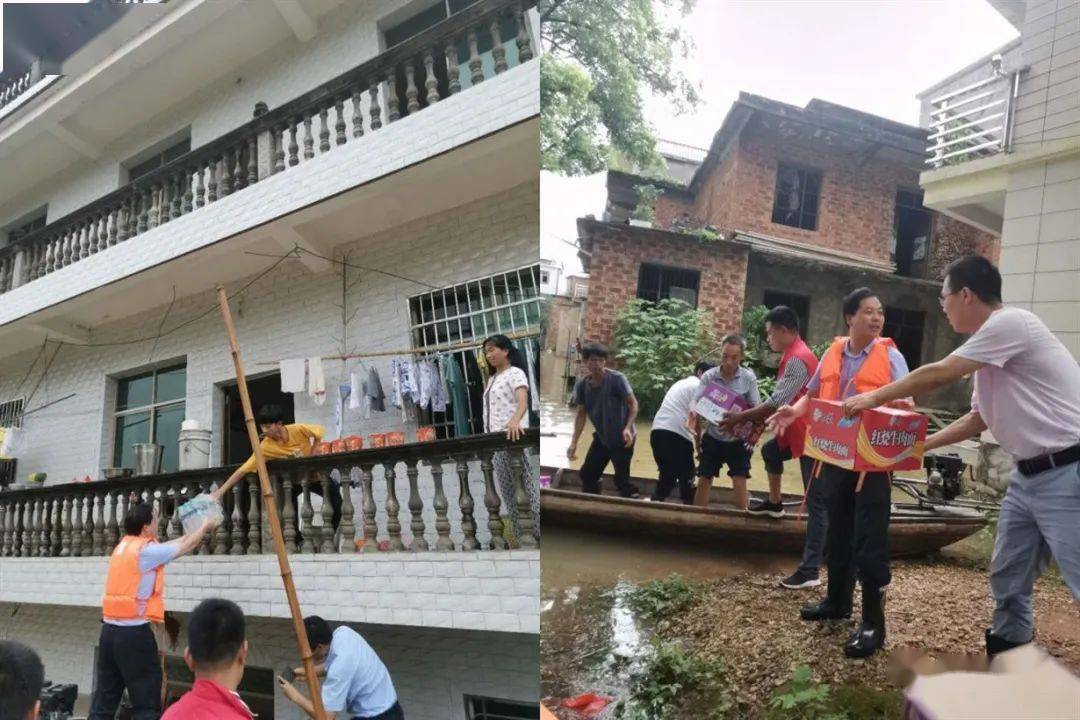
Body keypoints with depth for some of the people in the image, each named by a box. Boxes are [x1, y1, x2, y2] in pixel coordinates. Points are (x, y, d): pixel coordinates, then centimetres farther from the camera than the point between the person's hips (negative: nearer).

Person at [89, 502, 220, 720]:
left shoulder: (123, 546, 12)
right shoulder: (146, 550, -11)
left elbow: (169, 546, 24)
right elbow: (185, 547, 3)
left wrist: (193, 532, 33)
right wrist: (204, 528, 20)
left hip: (109, 629, 8)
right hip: (134, 632, -8)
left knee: (104, 700, 12)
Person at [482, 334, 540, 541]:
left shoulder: (515, 373, -5)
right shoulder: (492, 379, 22)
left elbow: (522, 401, -23)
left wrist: (515, 420, -43)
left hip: (512, 437, -9)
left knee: (526, 487, -10)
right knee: (507, 491, 7)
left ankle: (539, 534, -9)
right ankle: (521, 536, 11)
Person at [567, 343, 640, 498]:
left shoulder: (617, 379, -18)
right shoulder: (581, 385, -3)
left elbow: (633, 404, -14)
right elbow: (581, 414, 5)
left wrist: (628, 428, -29)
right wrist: (574, 442, -2)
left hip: (622, 439, -6)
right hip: (601, 437, 6)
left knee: (621, 480, -6)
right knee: (587, 474, 11)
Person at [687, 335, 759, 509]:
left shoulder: (749, 378, -9)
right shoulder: (709, 377, -8)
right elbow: (696, 405, -12)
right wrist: (692, 417, -35)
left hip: (738, 440, -1)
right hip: (713, 438, 1)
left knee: (739, 481, -2)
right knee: (704, 480, 6)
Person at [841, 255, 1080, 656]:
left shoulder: (1010, 323, -17)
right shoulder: (989, 345, 14)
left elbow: (939, 375, -17)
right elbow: (977, 419, 23)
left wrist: (875, 397, -6)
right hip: (1028, 475, 10)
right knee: (1007, 577, 16)